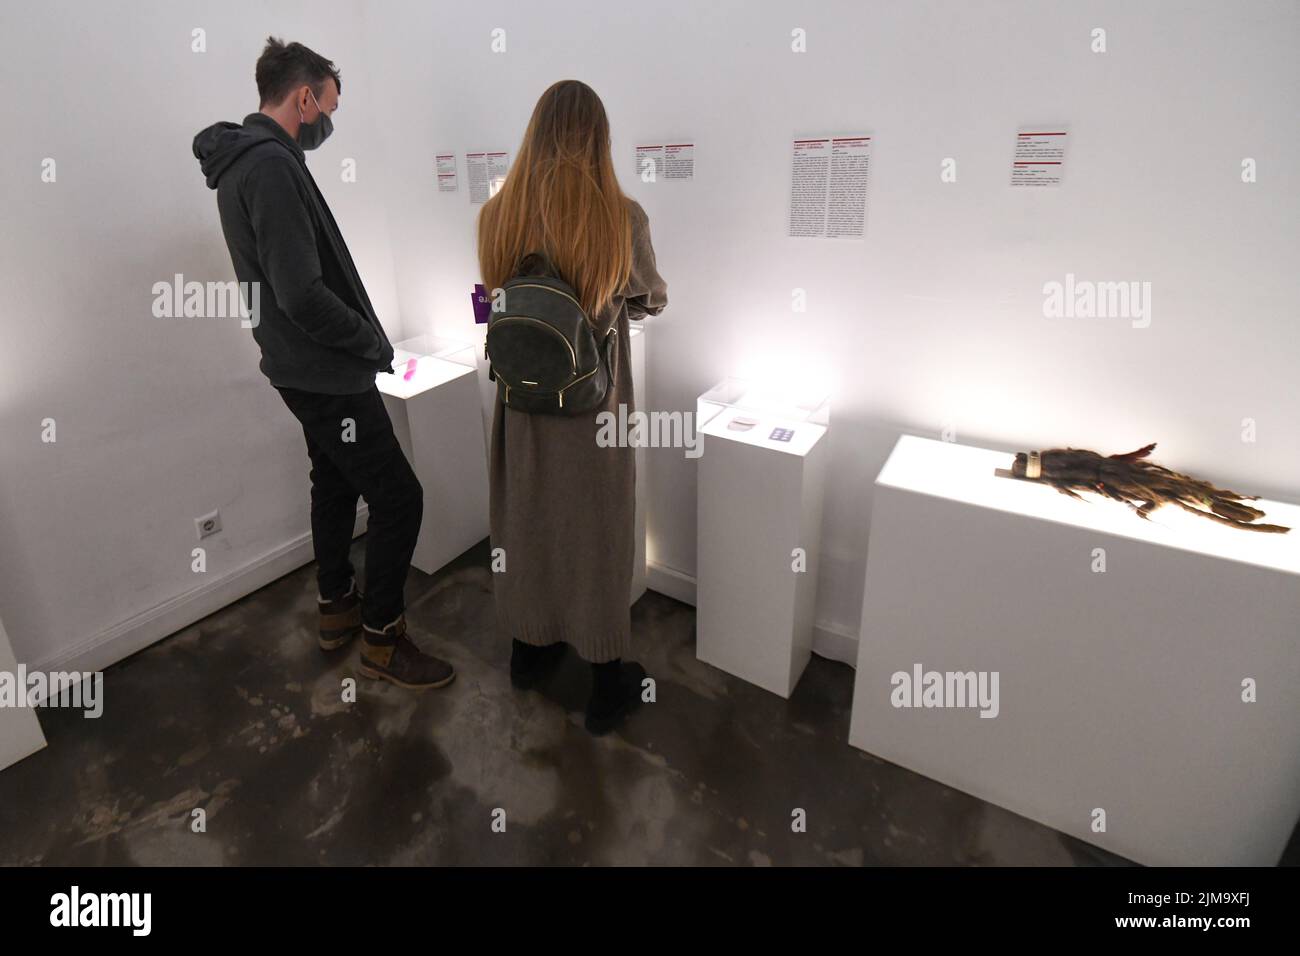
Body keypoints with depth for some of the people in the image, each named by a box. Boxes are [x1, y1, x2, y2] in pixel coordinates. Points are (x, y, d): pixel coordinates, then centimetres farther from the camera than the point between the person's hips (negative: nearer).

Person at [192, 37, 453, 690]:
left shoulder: (244, 161, 14)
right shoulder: (271, 165, -19)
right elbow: (302, 293, -27)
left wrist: (362, 340, 12)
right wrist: (374, 343, -13)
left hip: (303, 366, 11)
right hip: (325, 374, -11)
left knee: (335, 482, 21)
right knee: (397, 495, -5)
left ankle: (336, 607, 36)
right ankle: (381, 640, 8)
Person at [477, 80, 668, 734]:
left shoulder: (495, 215, -7)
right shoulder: (622, 218, -15)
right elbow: (653, 300, 2)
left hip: (522, 402, 3)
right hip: (595, 406, -3)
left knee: (524, 522, 20)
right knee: (596, 533, 11)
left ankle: (528, 650, 41)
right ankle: (606, 687, 27)